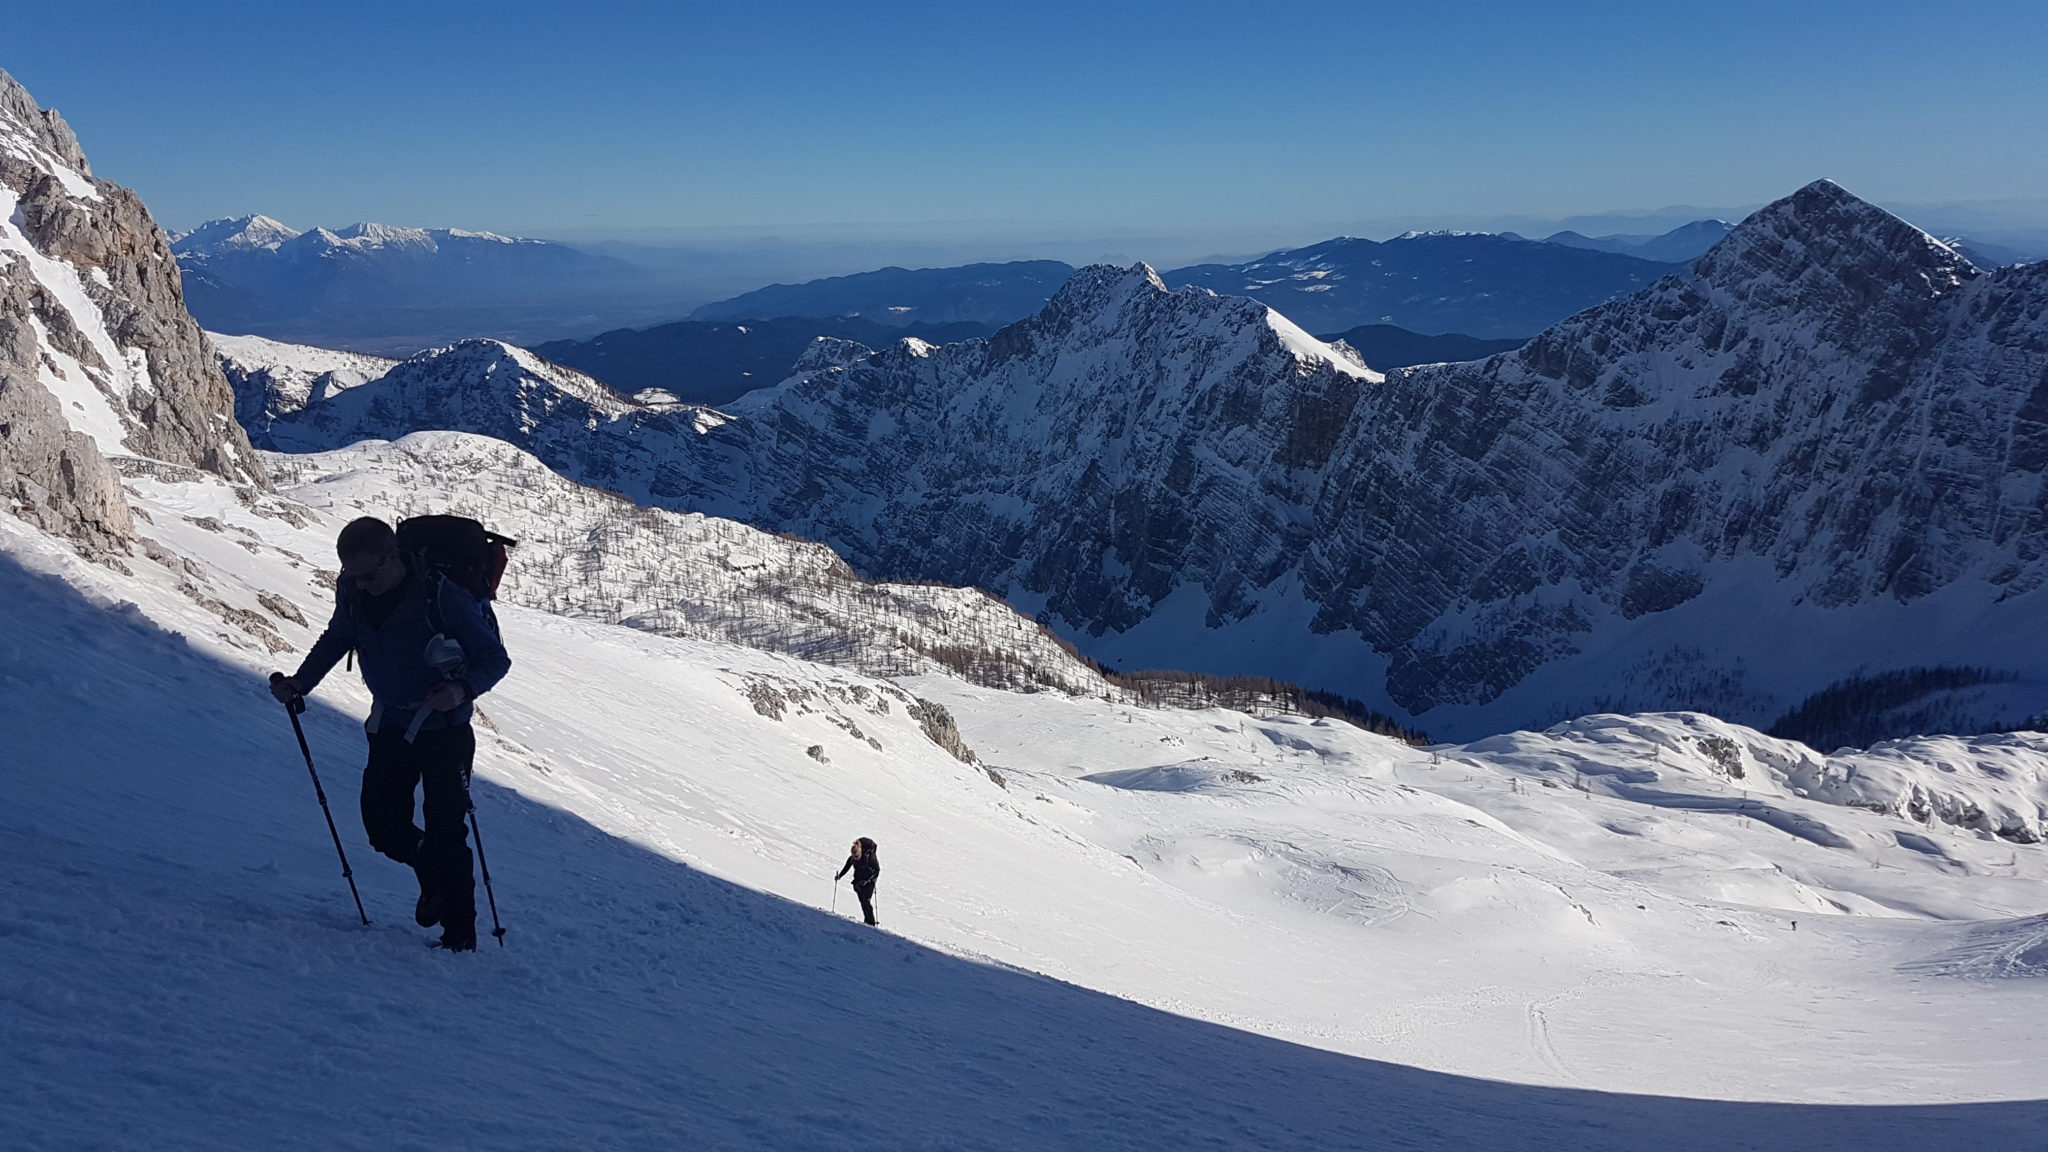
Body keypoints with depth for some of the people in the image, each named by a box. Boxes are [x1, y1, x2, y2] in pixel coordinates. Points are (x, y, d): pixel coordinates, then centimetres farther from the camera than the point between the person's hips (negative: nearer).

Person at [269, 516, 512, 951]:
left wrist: (463, 689, -37)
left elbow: (495, 658, -19)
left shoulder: (442, 596, -24)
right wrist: (299, 683, 4)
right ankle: (433, 876, 33)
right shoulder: (352, 593, -7)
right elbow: (336, 640, 15)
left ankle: (460, 932, 8)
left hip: (444, 728, -5)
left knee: (445, 831, -6)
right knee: (383, 824, 3)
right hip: (389, 727, 5)